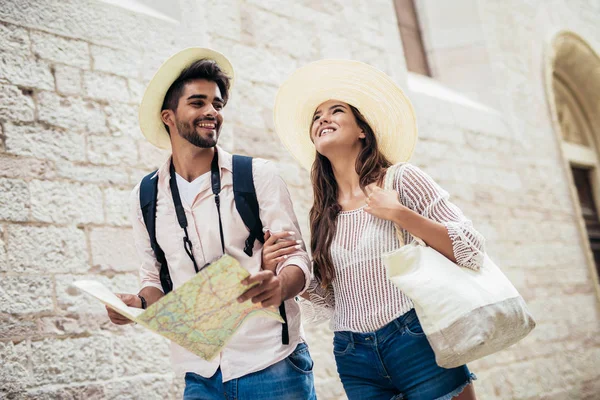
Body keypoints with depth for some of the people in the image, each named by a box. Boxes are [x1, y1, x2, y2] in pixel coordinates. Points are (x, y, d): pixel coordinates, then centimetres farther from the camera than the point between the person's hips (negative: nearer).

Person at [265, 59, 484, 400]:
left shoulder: (401, 179, -3)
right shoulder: (323, 216, 8)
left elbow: (472, 251, -8)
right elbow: (329, 302, 11)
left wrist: (399, 214, -16)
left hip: (418, 342, -3)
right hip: (356, 361, 4)